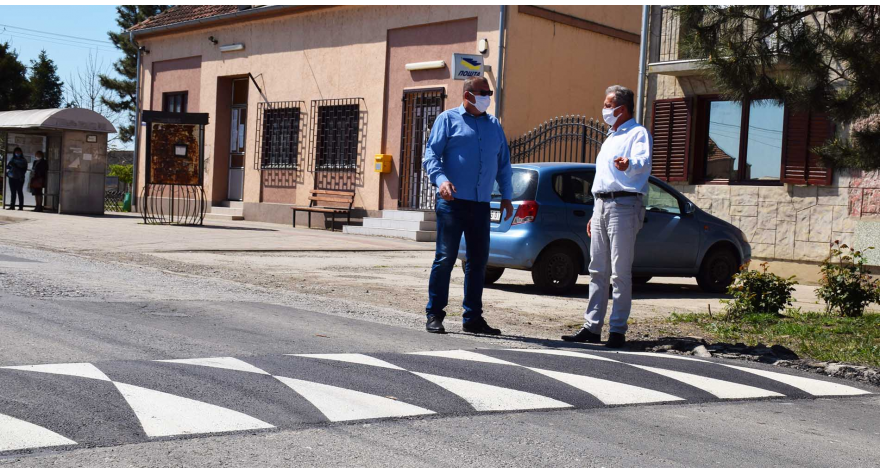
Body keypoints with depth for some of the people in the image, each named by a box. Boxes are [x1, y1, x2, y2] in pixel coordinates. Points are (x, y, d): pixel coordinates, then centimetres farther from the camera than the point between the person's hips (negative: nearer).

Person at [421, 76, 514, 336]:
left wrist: (506, 195, 13)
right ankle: (434, 314, 3)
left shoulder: (494, 125, 19)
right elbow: (431, 154, -4)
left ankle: (472, 317, 15)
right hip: (453, 202, -5)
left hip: (481, 205, 5)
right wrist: (441, 179, -21)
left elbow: (503, 163, 22)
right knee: (445, 258, -5)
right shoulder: (448, 119, 4)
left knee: (478, 260, 7)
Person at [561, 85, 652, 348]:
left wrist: (629, 164, -45)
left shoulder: (638, 133, -2)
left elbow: (643, 162, -22)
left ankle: (618, 330, -5)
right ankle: (592, 327, 11)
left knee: (620, 272, -8)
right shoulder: (611, 138, 26)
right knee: (597, 271, 8)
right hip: (601, 205, 9)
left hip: (624, 205, -9)